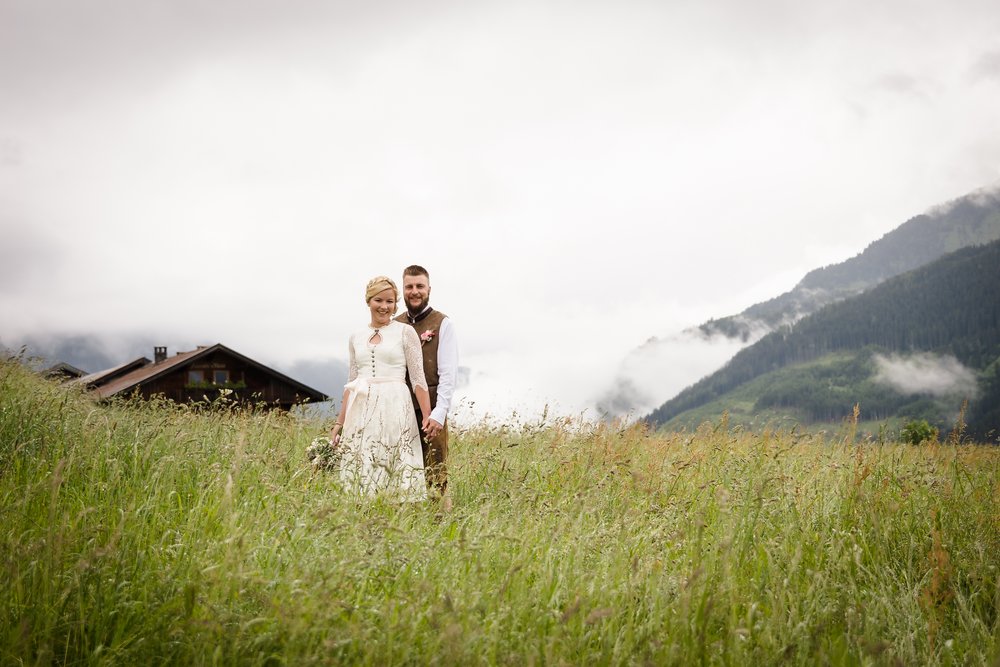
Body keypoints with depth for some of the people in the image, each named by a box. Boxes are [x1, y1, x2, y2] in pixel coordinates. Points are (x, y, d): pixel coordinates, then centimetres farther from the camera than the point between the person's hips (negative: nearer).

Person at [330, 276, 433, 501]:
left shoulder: (405, 332, 2)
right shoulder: (356, 337, 14)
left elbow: (418, 379, -1)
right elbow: (351, 383, 17)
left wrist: (428, 417, -10)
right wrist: (339, 422, 13)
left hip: (395, 410, -4)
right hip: (361, 412, 4)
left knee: (397, 474, -4)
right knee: (362, 473, 3)